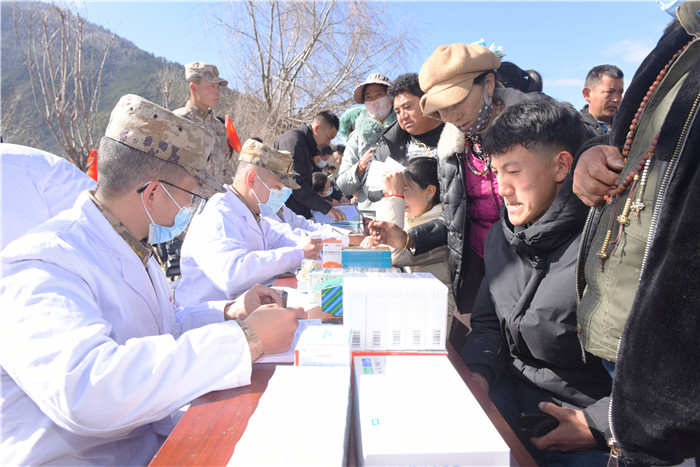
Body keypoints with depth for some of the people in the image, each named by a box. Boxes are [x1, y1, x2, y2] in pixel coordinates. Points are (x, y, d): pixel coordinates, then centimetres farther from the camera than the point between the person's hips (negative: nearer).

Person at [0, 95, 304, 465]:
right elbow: (84, 389, -36)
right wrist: (245, 339, -33)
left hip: (155, 436, 8)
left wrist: (229, 312, 2)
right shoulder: (40, 267, -21)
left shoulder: (132, 247, 9)